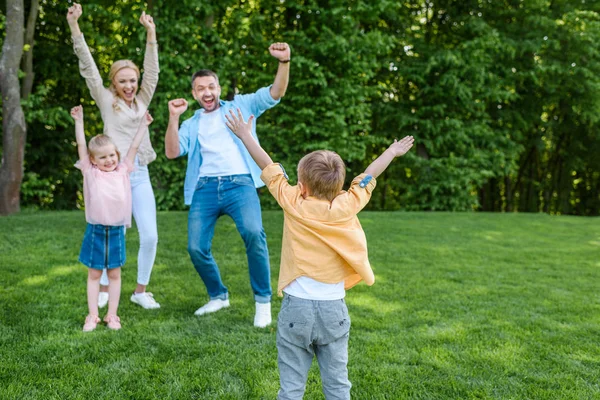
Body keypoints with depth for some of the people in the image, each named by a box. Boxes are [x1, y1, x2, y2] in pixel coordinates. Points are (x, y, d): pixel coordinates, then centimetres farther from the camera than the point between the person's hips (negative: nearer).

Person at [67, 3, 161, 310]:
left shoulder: (142, 101, 12)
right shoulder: (106, 100, 4)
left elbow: (152, 71, 6)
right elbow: (88, 67, -3)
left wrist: (151, 33, -3)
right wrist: (74, 26, -11)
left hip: (140, 175, 3)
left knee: (150, 236, -3)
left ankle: (141, 291, 13)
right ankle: (103, 290, 19)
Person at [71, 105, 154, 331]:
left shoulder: (123, 171, 4)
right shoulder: (90, 173, -1)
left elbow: (134, 147, 8)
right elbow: (81, 146, -2)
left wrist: (144, 125, 9)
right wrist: (79, 121, -3)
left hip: (117, 231, 2)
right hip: (95, 231, -1)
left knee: (114, 274, 9)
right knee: (94, 274, 8)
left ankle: (112, 315, 18)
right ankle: (92, 315, 16)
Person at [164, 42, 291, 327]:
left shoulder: (239, 106, 18)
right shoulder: (191, 125, 23)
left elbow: (276, 93, 6)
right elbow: (172, 153, 8)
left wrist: (284, 61, -10)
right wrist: (173, 117, -2)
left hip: (239, 183, -3)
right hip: (204, 188, 3)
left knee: (253, 233, -28)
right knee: (196, 248, -5)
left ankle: (263, 300, -12)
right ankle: (218, 296, 22)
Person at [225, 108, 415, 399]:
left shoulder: (294, 205, -8)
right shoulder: (346, 207, -4)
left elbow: (269, 167, 3)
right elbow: (367, 178, 12)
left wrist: (245, 135, 17)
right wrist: (393, 151, 30)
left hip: (297, 307, -2)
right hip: (334, 309, 2)